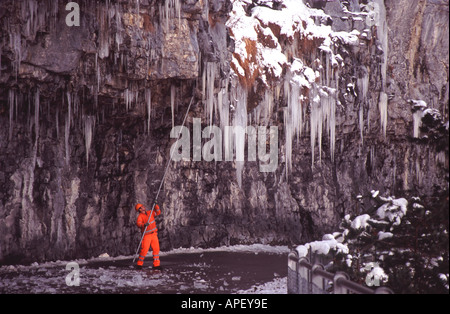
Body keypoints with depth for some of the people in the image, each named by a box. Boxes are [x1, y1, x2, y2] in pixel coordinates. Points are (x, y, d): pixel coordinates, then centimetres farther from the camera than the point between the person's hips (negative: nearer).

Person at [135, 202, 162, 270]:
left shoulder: (150, 213, 12)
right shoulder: (140, 216, -8)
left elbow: (158, 212, 16)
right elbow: (138, 223, -24)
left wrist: (156, 206, 2)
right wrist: (143, 225, -44)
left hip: (154, 234, 6)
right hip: (146, 235, -6)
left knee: (156, 249, 1)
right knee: (144, 250, -9)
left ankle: (156, 264, 7)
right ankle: (139, 264, 8)